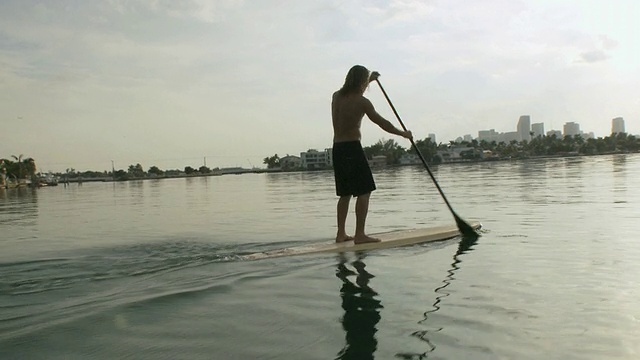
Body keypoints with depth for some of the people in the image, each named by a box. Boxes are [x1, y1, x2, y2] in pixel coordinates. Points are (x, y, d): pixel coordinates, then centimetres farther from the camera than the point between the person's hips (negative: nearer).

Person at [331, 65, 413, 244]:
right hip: (352, 148, -8)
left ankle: (341, 233, 15)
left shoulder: (336, 96, 11)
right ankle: (360, 234, -4)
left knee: (345, 193, 14)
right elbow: (382, 123, -6)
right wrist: (403, 133, 7)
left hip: (337, 149, 8)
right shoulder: (361, 101, -9)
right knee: (364, 191, -2)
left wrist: (370, 79, 43)